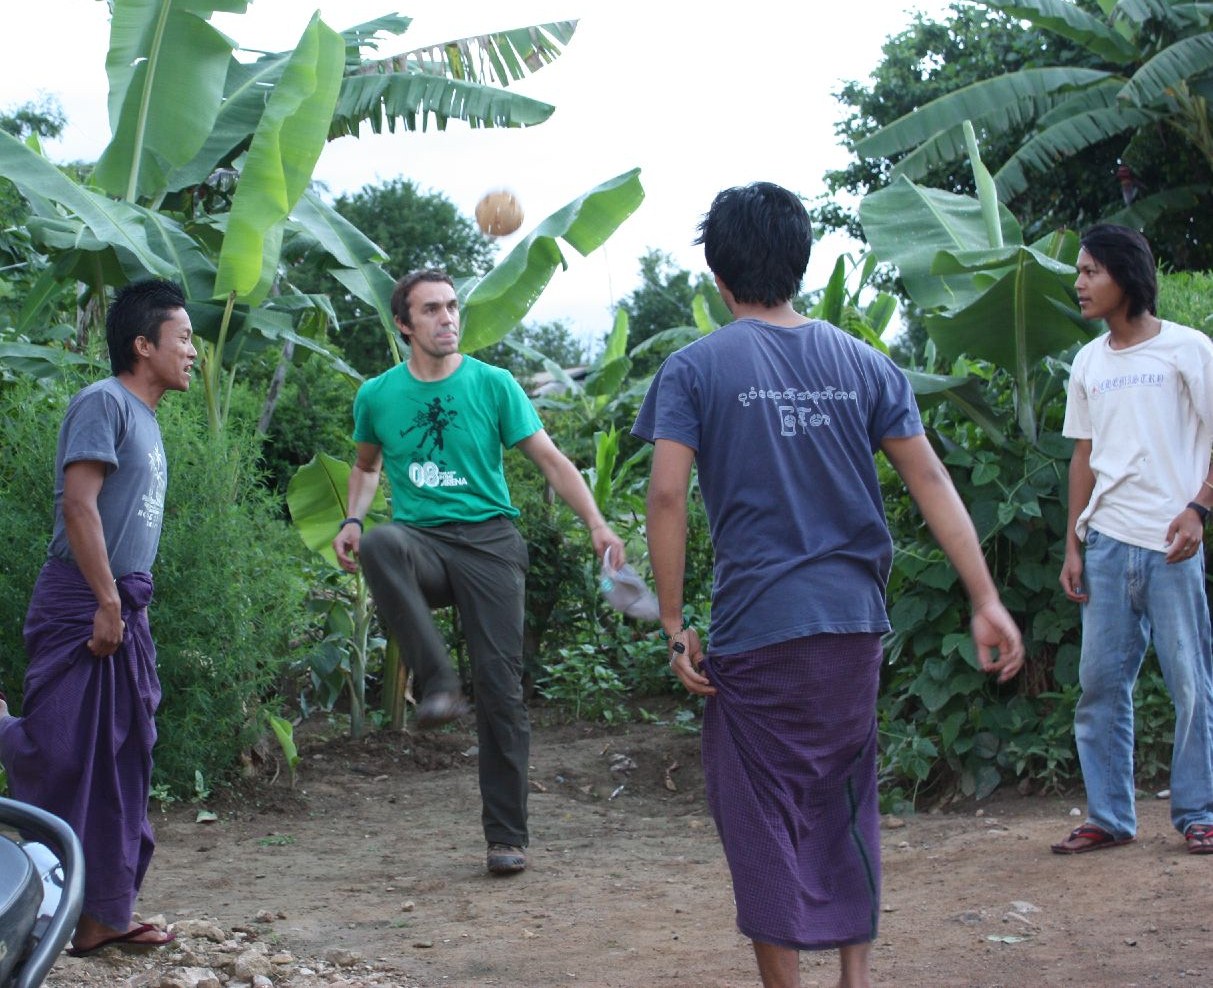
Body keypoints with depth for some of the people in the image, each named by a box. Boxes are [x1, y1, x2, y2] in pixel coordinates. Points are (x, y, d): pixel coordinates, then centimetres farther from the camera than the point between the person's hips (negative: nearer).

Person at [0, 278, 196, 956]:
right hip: (82, 604, -9)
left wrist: (129, 605, 16)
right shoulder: (105, 403, -10)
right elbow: (78, 503, -18)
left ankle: (104, 914, 13)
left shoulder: (146, 418, 18)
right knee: (60, 753, -12)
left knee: (120, 766, 9)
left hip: (123, 609, 9)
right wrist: (107, 601, -20)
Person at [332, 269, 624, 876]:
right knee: (379, 545, -36)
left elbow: (550, 459, 0)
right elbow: (367, 466, 26)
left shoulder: (492, 385, 1)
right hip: (421, 542, 1)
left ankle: (506, 836, 5)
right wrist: (352, 521, 6)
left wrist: (596, 523, -13)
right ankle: (439, 685, -32)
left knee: (501, 689, -5)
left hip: (488, 541, -1)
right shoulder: (378, 396, 7)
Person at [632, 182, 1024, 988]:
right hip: (855, 620, 4)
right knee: (847, 801, 18)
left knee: (762, 813, 6)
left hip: (755, 627, -4)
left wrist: (674, 626, -6)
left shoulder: (695, 369, -3)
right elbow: (930, 480, 2)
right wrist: (987, 602, 2)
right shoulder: (862, 364, 6)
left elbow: (667, 496, -11)